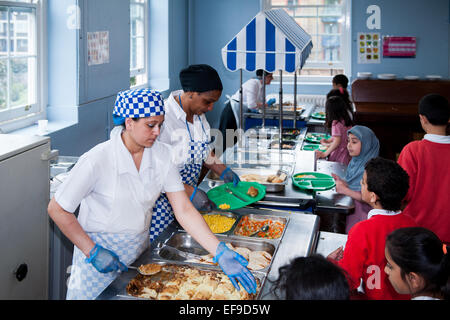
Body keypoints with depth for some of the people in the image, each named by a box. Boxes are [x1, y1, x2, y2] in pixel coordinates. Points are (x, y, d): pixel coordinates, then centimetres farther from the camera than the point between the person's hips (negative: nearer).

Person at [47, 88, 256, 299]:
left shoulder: (161, 154, -8)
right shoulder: (97, 160, -22)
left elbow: (184, 211, -10)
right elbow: (57, 209, -14)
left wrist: (221, 253, -19)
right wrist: (93, 252, -17)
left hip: (139, 251, 4)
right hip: (100, 254, -4)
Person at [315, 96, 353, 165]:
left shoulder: (336, 123, -16)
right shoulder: (347, 121, 9)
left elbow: (337, 141, -23)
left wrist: (324, 154, -21)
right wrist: (328, 141, 36)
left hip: (338, 159, -8)